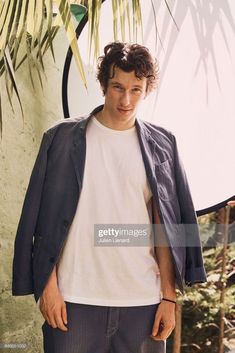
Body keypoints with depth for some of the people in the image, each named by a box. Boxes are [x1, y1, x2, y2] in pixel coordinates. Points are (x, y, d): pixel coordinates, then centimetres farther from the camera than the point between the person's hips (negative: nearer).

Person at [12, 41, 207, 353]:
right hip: (75, 299, -1)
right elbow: (43, 220, 1)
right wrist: (48, 286, -5)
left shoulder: (161, 146, 6)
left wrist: (169, 296, 1)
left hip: (143, 301, 2)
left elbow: (167, 227, 5)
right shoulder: (64, 138, 2)